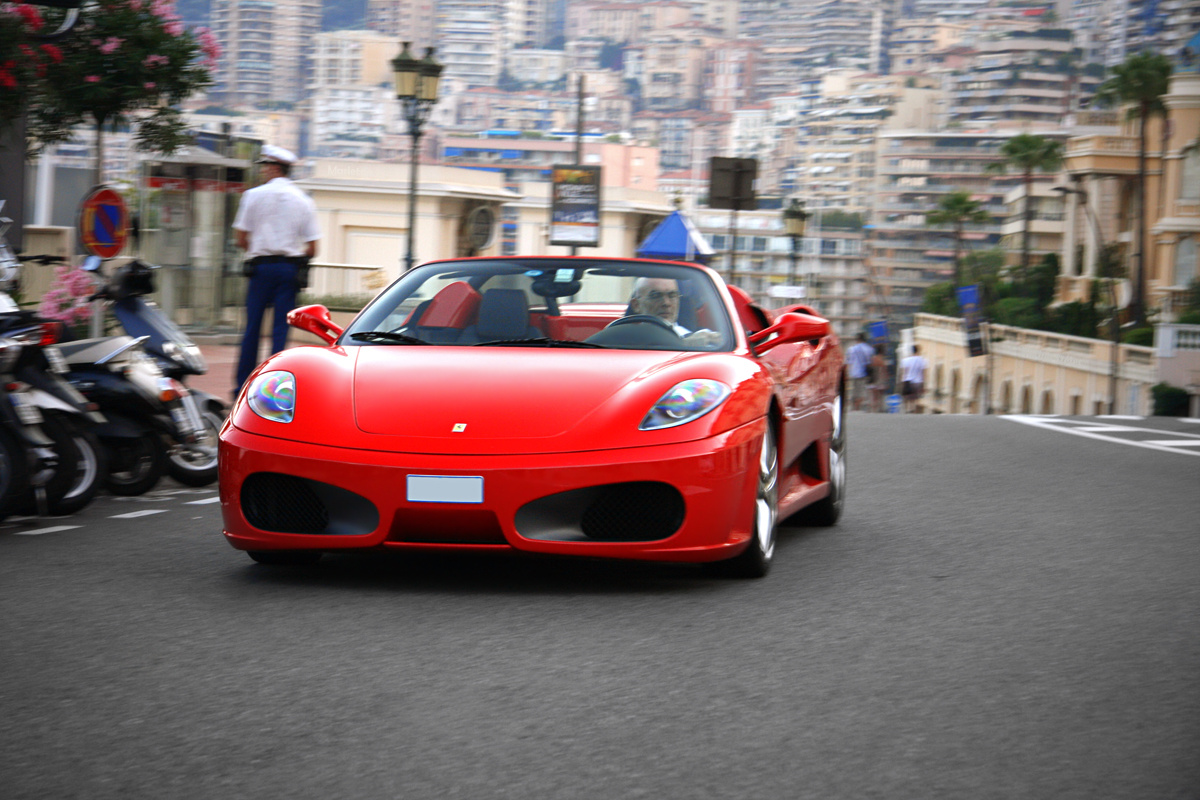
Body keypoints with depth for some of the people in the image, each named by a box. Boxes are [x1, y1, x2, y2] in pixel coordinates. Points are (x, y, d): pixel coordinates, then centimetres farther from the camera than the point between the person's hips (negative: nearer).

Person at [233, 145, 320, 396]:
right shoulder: (304, 201, 6)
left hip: (262, 266, -2)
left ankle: (243, 387, 9)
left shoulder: (254, 195, 0)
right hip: (290, 269, 2)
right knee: (281, 330, 1)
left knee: (252, 328, 5)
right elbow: (312, 248, 3)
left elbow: (242, 239, 1)